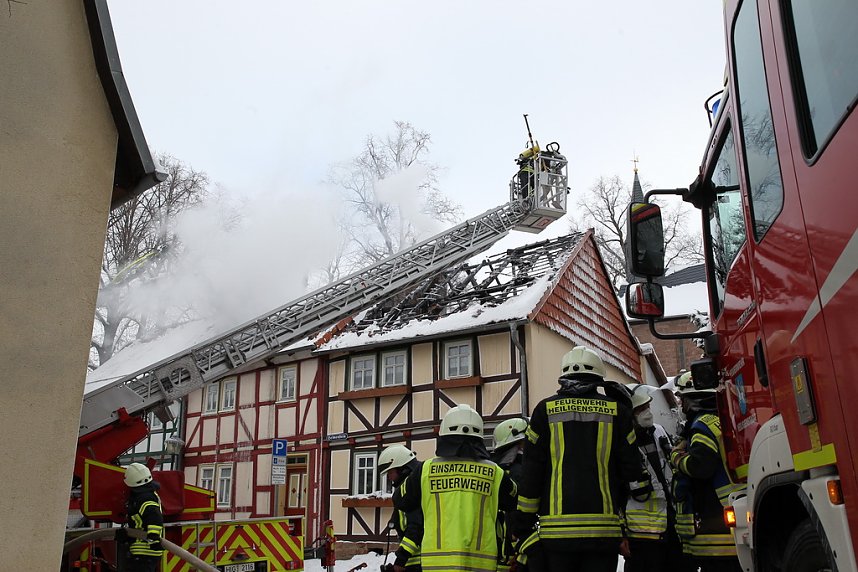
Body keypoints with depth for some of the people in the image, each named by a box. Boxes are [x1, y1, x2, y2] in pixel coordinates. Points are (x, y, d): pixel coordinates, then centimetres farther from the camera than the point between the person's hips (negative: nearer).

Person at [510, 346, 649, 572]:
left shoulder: (545, 410, 4)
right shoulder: (616, 411, 6)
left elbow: (531, 476, 3)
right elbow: (634, 476, 6)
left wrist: (522, 528, 10)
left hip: (556, 530, 0)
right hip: (603, 530, 1)